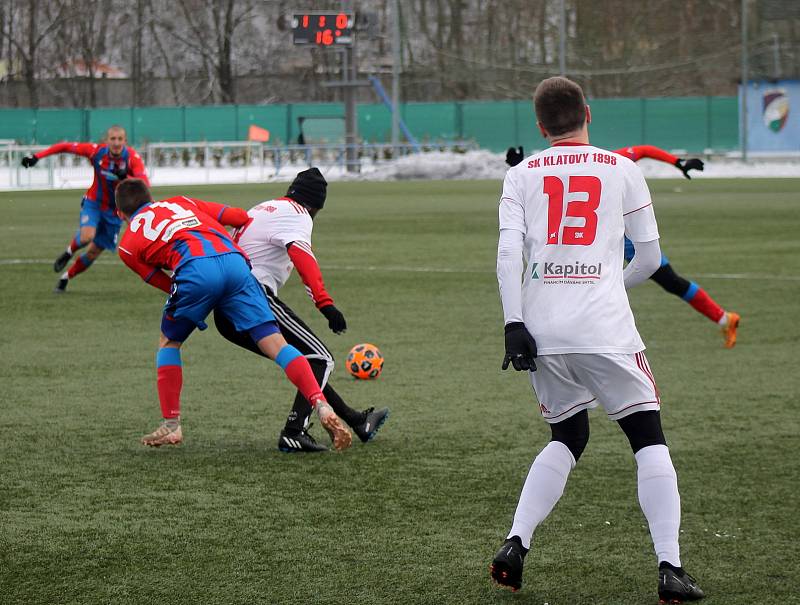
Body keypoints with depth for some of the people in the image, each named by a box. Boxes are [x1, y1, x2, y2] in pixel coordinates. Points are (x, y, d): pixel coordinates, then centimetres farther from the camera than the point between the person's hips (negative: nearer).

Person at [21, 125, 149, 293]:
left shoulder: (132, 158, -22)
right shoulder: (97, 151, -19)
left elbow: (144, 184, -34)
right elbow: (65, 147, -11)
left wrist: (125, 178, -51)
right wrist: (37, 156, -16)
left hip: (115, 211, 1)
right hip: (93, 203, -1)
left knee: (93, 253, 6)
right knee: (86, 237, -29)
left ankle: (65, 278, 30)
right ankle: (69, 252, 6)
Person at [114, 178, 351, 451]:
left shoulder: (128, 246, 25)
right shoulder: (180, 202, 35)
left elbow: (166, 284, 25)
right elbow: (239, 217, 28)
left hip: (195, 270, -3)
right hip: (235, 261, 3)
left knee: (169, 342, 23)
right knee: (274, 342, -2)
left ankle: (171, 426, 18)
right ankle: (322, 406, -19)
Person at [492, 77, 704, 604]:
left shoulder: (521, 175, 10)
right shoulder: (622, 170, 7)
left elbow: (509, 253, -2)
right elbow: (650, 256, 10)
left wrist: (515, 325, -3)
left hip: (541, 329, 3)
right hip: (604, 331, -3)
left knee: (567, 438, 21)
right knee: (649, 440, 5)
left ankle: (515, 545, 7)